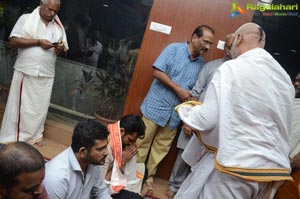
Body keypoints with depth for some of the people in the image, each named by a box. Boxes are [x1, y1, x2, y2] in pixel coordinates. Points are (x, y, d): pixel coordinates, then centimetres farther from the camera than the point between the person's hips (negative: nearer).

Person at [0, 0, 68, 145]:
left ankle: (34, 136, 24)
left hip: (46, 74, 4)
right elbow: (13, 41, -8)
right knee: (20, 106, 1)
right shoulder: (26, 19, 0)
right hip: (26, 71, -3)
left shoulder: (58, 26, 12)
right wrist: (38, 42, -16)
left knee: (40, 107, 10)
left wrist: (61, 48, -8)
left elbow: (64, 47, 16)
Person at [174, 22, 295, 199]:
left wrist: (184, 109, 5)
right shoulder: (285, 77, 6)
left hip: (235, 166, -6)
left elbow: (207, 120, -14)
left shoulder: (230, 68, -11)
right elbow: (284, 127, 12)